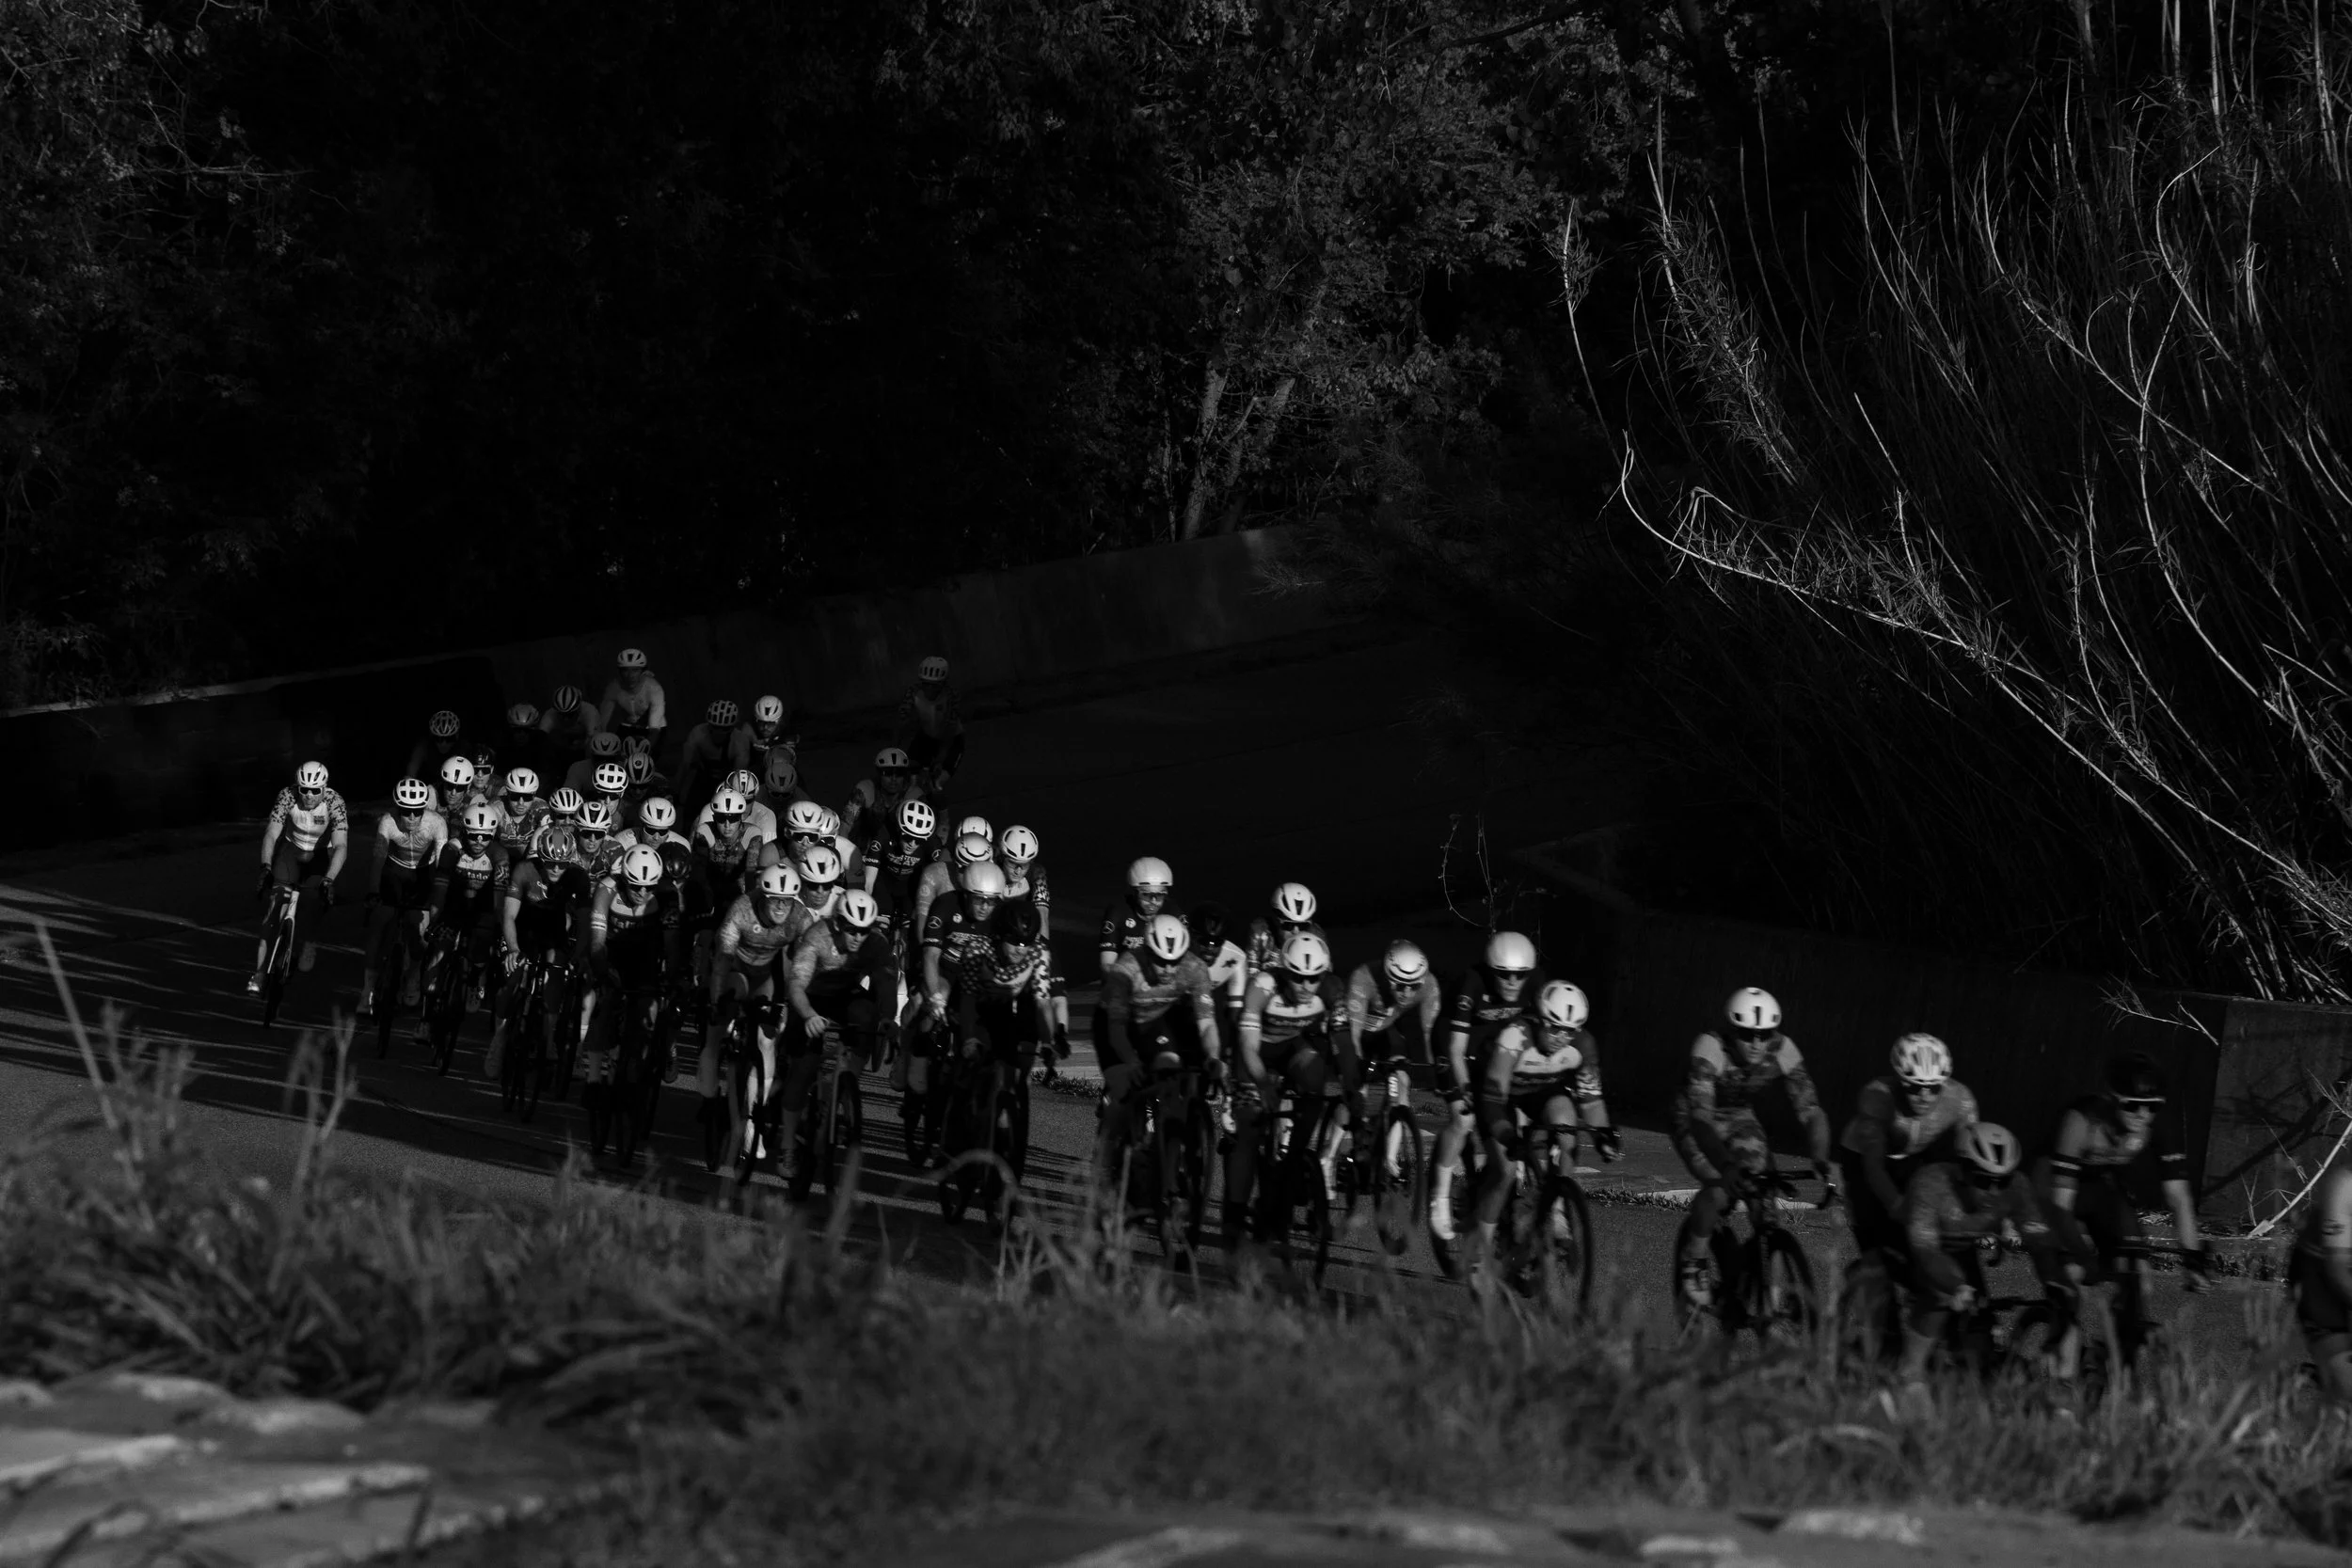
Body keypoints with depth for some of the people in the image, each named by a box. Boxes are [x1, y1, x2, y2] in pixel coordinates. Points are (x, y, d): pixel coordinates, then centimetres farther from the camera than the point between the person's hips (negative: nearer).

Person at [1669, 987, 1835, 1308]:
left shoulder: (1783, 1051, -23)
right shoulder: (1710, 1049, -33)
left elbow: (1811, 1112, -25)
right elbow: (1702, 1116, -41)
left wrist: (1821, 1165, -41)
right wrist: (1726, 1165, -56)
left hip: (1741, 1119, 4)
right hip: (1696, 1123, -4)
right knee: (1718, 1187, -28)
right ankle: (1694, 1262, -8)